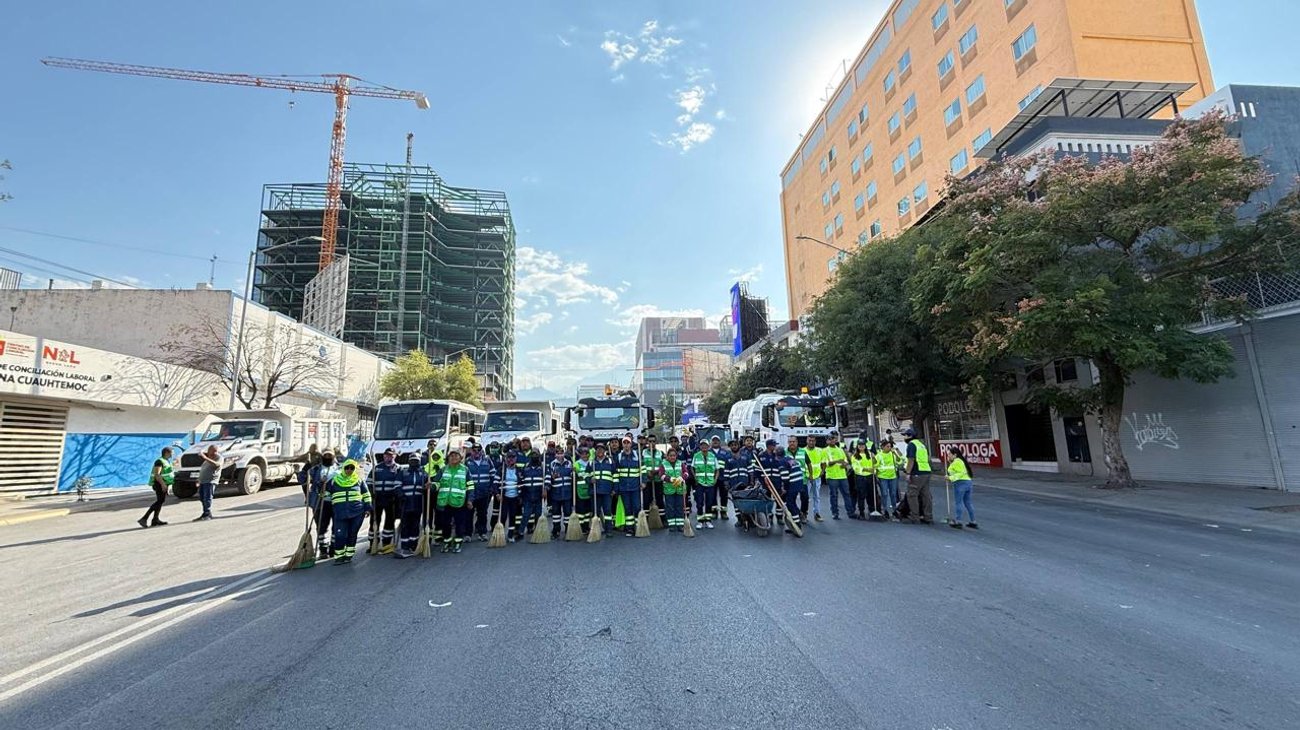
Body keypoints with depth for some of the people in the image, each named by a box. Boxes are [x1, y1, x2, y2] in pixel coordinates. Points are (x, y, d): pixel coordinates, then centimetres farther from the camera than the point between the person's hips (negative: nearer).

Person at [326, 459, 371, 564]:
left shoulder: (359, 480, 8)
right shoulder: (334, 480, 7)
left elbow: (366, 495, 12)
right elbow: (326, 494, 16)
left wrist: (368, 507, 6)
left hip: (357, 512, 0)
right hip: (340, 513, 0)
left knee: (352, 534, 6)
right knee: (340, 535, -7)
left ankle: (348, 555, 19)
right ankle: (339, 556, 8)